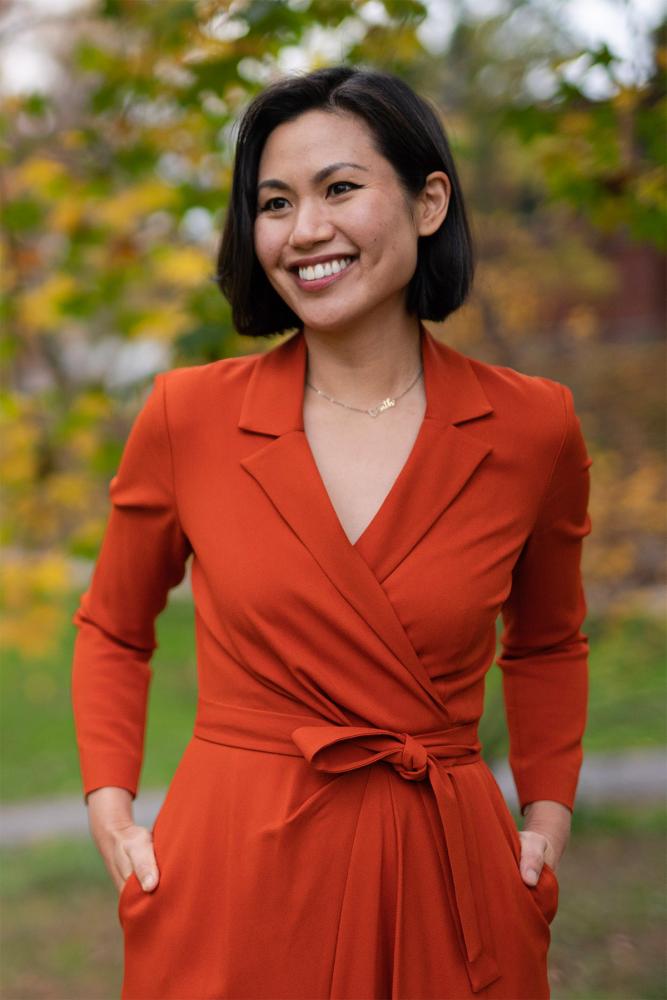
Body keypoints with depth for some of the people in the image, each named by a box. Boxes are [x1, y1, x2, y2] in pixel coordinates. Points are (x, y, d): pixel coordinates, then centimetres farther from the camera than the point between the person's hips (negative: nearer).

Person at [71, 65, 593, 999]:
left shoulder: (533, 426, -3)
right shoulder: (187, 416, -5)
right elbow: (112, 630, 11)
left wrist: (549, 814, 5)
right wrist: (111, 808, -1)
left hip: (444, 887, 1)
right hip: (232, 886, -1)